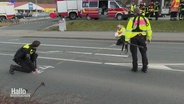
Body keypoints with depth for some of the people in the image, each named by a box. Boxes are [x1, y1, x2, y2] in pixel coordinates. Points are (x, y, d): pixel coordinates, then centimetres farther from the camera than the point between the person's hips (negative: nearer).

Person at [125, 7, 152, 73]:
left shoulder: (132, 19, -7)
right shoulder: (145, 19, 5)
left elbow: (128, 30, -13)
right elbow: (149, 30, 8)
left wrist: (127, 40, -13)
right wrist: (149, 38, 18)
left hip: (134, 38, -3)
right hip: (142, 38, 3)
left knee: (134, 53, 8)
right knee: (143, 53, 13)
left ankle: (135, 68, 11)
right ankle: (145, 68, 15)